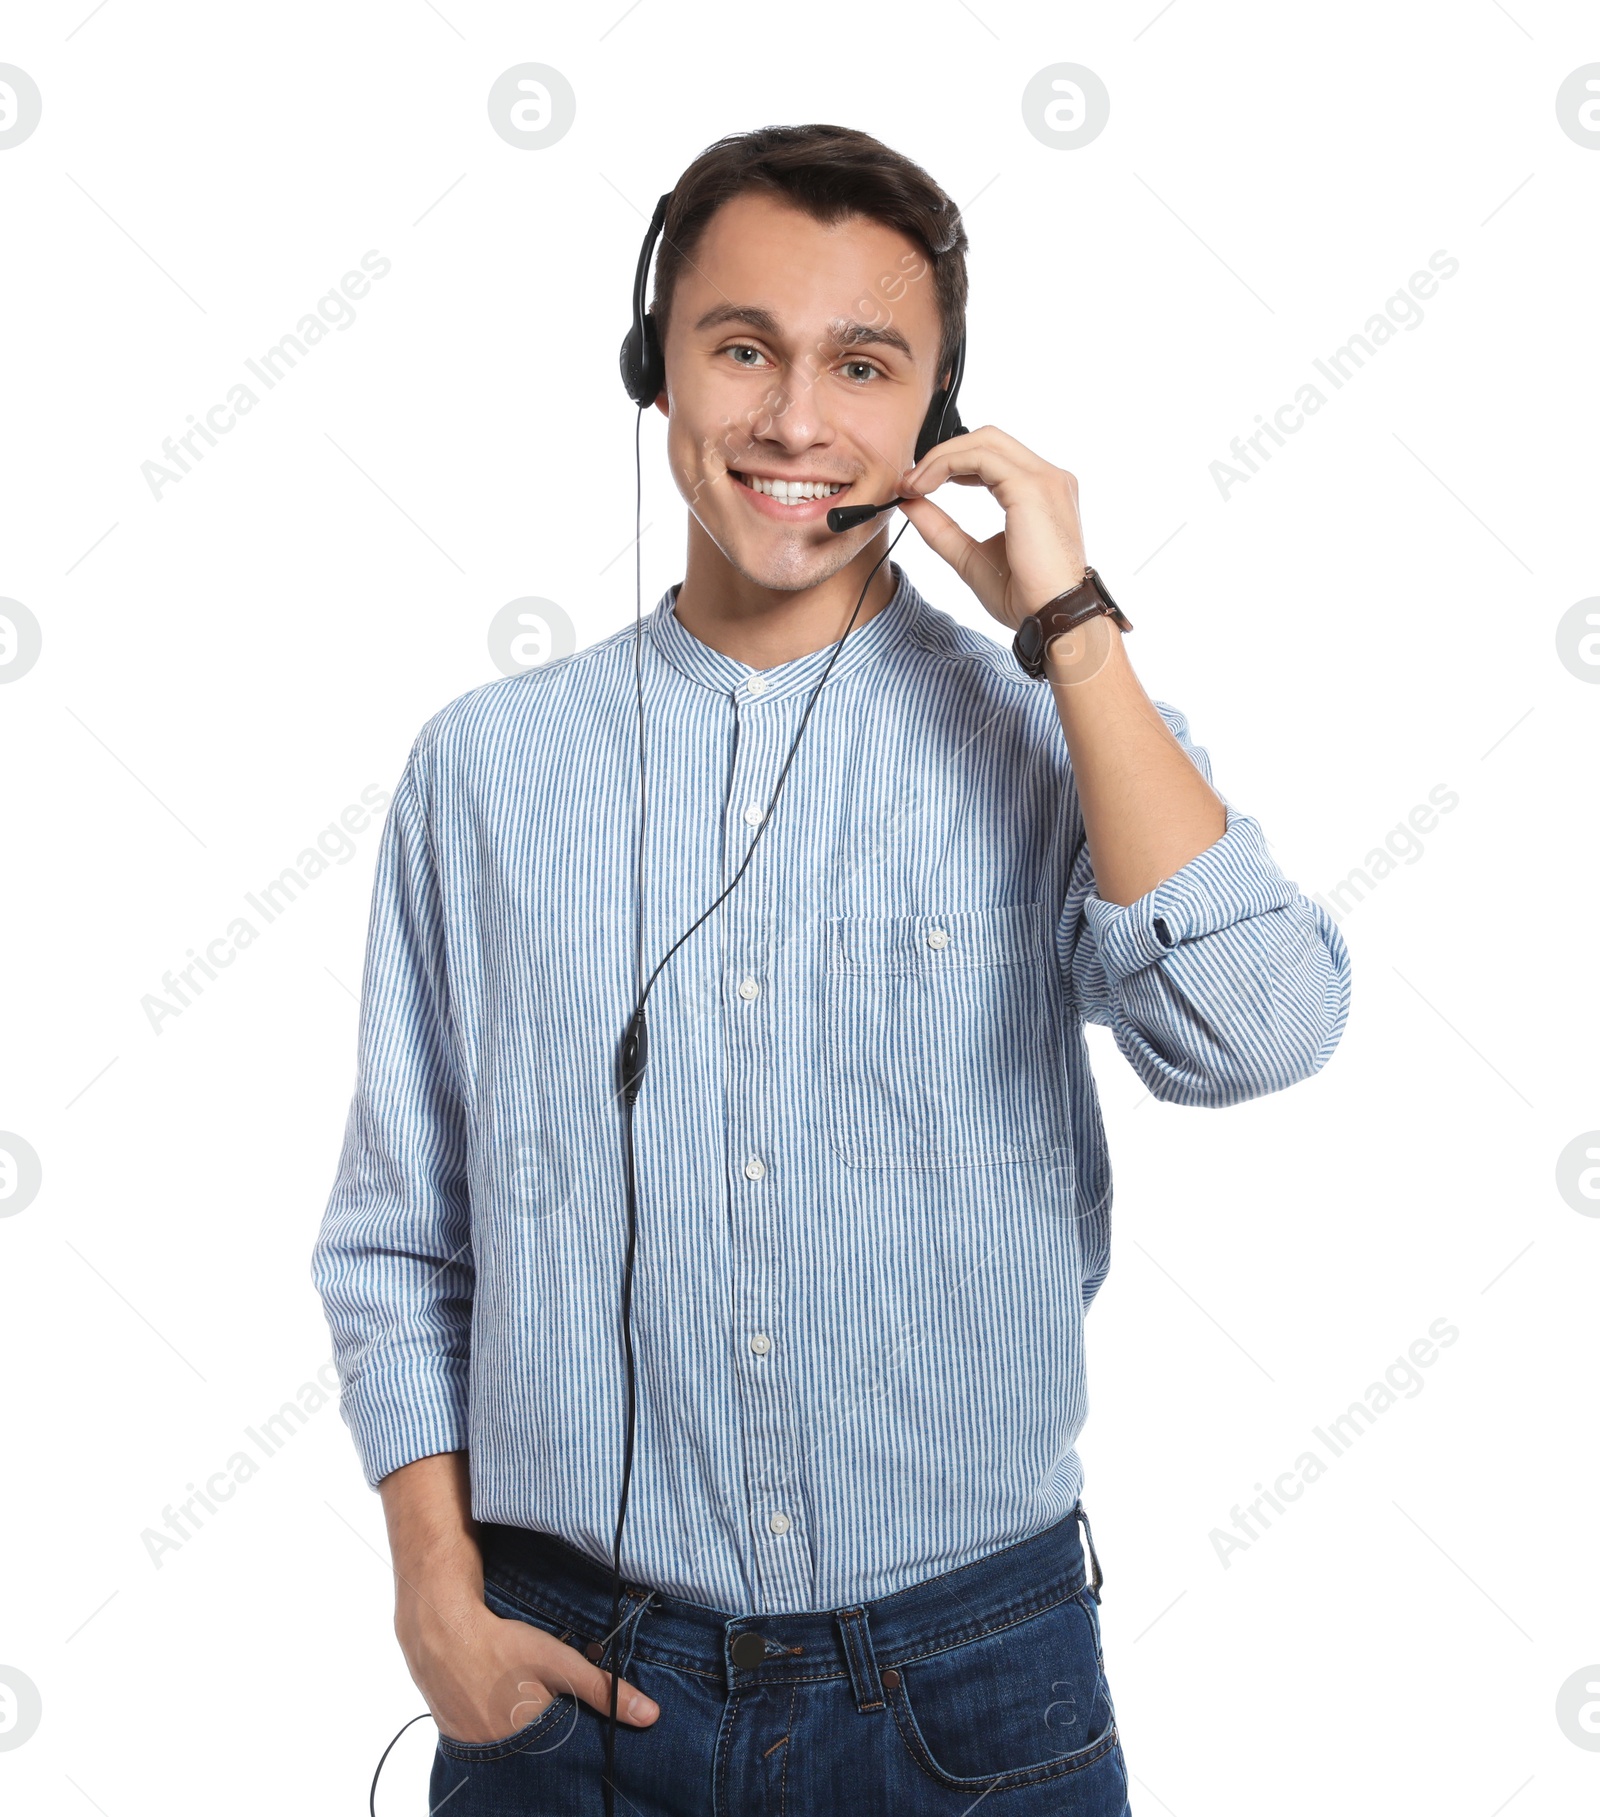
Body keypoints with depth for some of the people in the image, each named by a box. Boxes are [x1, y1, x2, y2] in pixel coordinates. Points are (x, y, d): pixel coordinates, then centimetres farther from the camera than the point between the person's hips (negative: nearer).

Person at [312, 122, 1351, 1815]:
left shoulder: (1063, 742, -3)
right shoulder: (485, 764, 0)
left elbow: (1255, 1034, -21)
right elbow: (394, 1242, 5)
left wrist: (1069, 625, -16)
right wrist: (439, 1595, -3)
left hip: (976, 1674, 0)